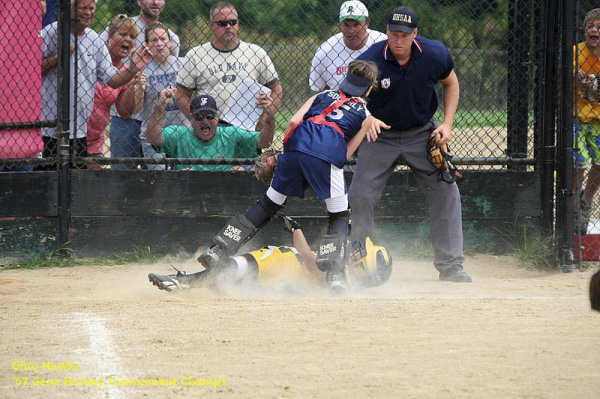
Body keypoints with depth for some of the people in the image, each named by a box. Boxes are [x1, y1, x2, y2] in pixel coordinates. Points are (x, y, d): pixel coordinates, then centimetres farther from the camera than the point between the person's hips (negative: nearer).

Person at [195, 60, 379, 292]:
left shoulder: (321, 96, 31)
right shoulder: (366, 116, 24)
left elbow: (294, 121, 16)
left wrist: (281, 151, 24)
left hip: (297, 145, 3)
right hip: (327, 155, -3)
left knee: (269, 204, 15)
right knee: (340, 216, 8)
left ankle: (219, 249, 8)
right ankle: (334, 272, -12)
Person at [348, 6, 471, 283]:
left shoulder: (435, 55, -15)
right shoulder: (370, 62, -22)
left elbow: (450, 83, 5)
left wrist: (447, 123, -4)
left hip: (422, 134, 1)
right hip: (380, 136, -1)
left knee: (446, 192, -5)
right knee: (360, 196, -8)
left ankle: (450, 266, 3)